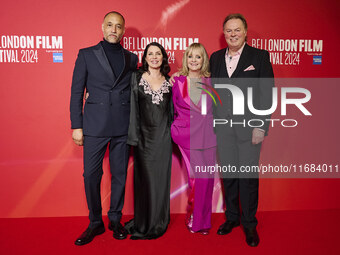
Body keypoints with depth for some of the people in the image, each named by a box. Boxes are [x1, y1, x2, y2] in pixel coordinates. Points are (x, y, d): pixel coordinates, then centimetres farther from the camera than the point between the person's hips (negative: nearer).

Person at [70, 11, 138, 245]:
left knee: (120, 175, 8)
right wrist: (76, 126, -3)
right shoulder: (86, 55, 6)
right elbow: (77, 92, 3)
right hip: (94, 126, -1)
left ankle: (115, 220, 25)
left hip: (123, 127, 2)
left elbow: (134, 92, 13)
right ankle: (95, 223, 21)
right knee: (91, 175, 2)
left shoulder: (132, 59, 11)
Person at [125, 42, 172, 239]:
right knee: (144, 178, 5)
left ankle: (158, 222, 23)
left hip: (163, 136, 2)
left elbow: (171, 110, 13)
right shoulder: (137, 78, 2)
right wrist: (134, 135, -8)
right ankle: (143, 224, 21)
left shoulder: (168, 81, 8)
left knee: (161, 178, 7)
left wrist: (172, 133, 7)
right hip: (144, 135, -1)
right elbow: (133, 106, -2)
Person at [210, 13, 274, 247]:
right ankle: (232, 217, 29)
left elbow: (267, 94, -5)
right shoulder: (216, 57, 11)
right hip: (223, 127, 4)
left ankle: (249, 224, 20)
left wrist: (261, 127, -11)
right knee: (228, 174, 12)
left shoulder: (259, 56, -1)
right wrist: (214, 120, 2)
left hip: (248, 127, -3)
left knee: (249, 176, 2)